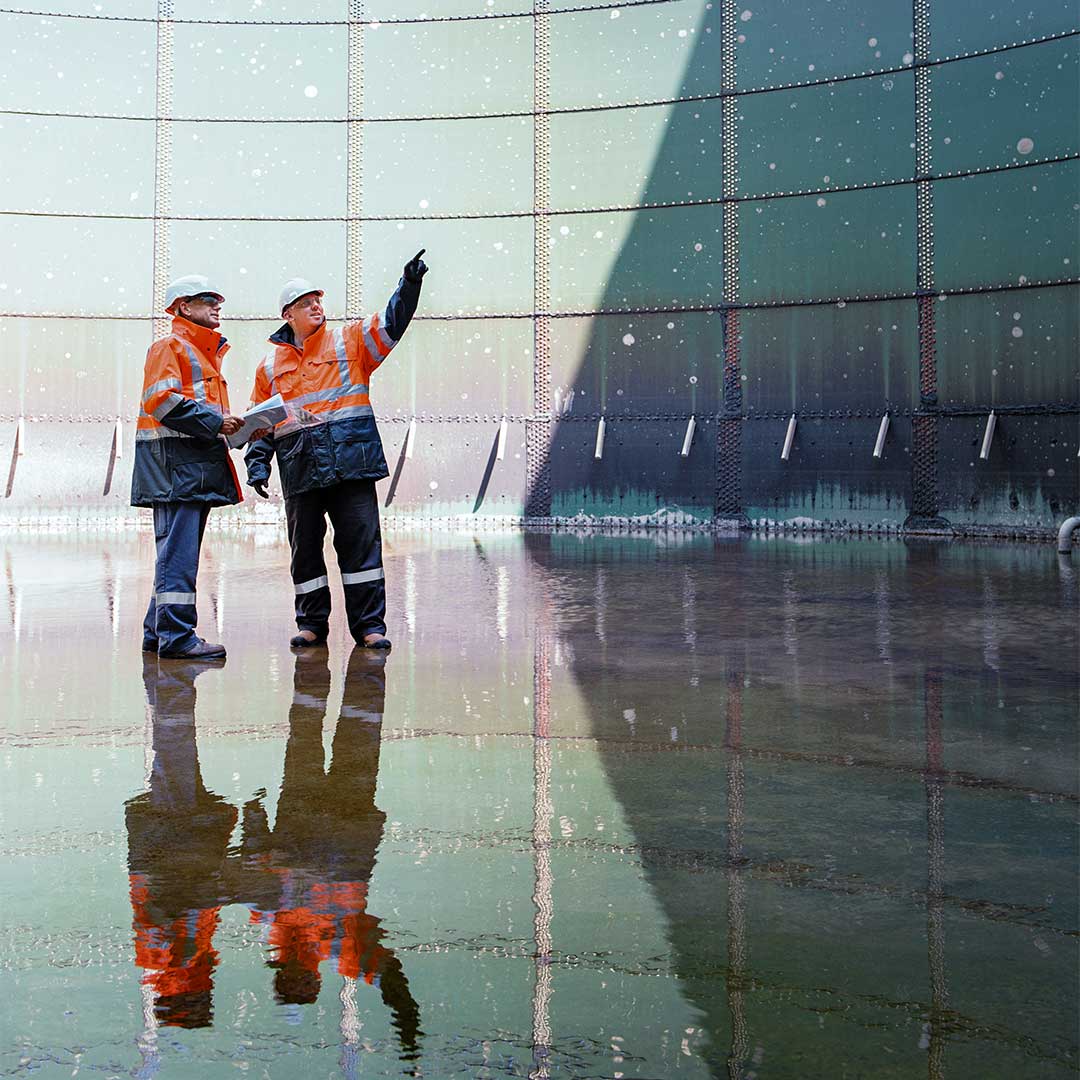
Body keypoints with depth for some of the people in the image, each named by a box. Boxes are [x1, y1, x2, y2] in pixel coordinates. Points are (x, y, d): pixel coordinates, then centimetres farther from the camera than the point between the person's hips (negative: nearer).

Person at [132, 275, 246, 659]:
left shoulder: (206, 353, 28)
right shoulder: (170, 346, -2)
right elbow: (162, 400, -16)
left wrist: (236, 426, 13)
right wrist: (214, 422, -18)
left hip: (199, 463, 10)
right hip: (175, 459, -10)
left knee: (181, 550, 11)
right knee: (179, 548, -13)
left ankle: (159, 633, 17)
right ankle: (176, 635, -13)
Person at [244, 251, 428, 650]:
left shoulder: (348, 341, 8)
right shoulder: (270, 365, 15)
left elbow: (391, 324, -4)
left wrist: (409, 285, -17)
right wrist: (257, 462, 5)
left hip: (350, 462, -2)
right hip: (299, 468, 2)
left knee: (360, 542, -2)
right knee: (305, 547, 8)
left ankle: (368, 624, 4)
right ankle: (312, 623, 20)